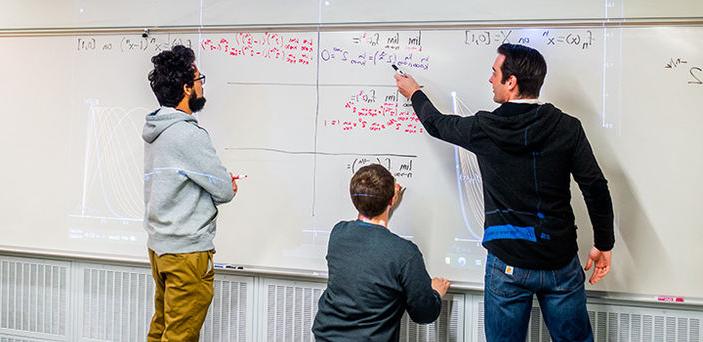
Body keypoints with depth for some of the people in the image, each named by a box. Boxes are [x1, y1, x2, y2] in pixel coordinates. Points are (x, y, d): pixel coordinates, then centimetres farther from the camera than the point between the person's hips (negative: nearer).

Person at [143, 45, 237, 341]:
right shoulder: (188, 134, -18)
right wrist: (227, 186, 9)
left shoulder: (155, 132, 10)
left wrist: (220, 182, 7)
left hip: (159, 246, 9)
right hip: (188, 251, -9)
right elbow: (225, 191, -13)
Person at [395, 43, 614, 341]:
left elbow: (437, 124, 12)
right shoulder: (567, 127, -6)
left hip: (508, 265, -1)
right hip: (561, 263, 1)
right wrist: (604, 244, 9)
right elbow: (596, 189, -5)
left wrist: (414, 93, 31)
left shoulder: (484, 129, -8)